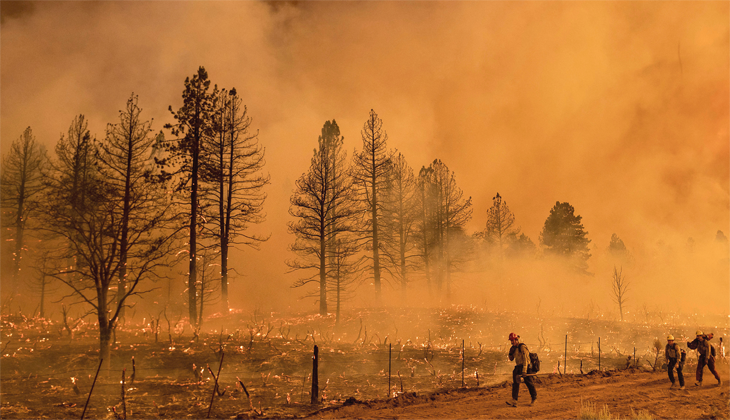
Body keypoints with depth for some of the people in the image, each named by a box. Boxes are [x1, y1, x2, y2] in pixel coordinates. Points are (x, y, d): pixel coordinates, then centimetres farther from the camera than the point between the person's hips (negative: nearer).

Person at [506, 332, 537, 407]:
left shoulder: (522, 346, -13)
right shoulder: (514, 348, 13)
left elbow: (525, 359, -19)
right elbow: (511, 359, 19)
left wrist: (524, 371, -25)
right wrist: (511, 352, -2)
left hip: (525, 366, -7)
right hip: (518, 367, 7)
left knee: (528, 382, -4)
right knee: (515, 382, -5)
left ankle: (534, 397, 15)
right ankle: (514, 400, -11)